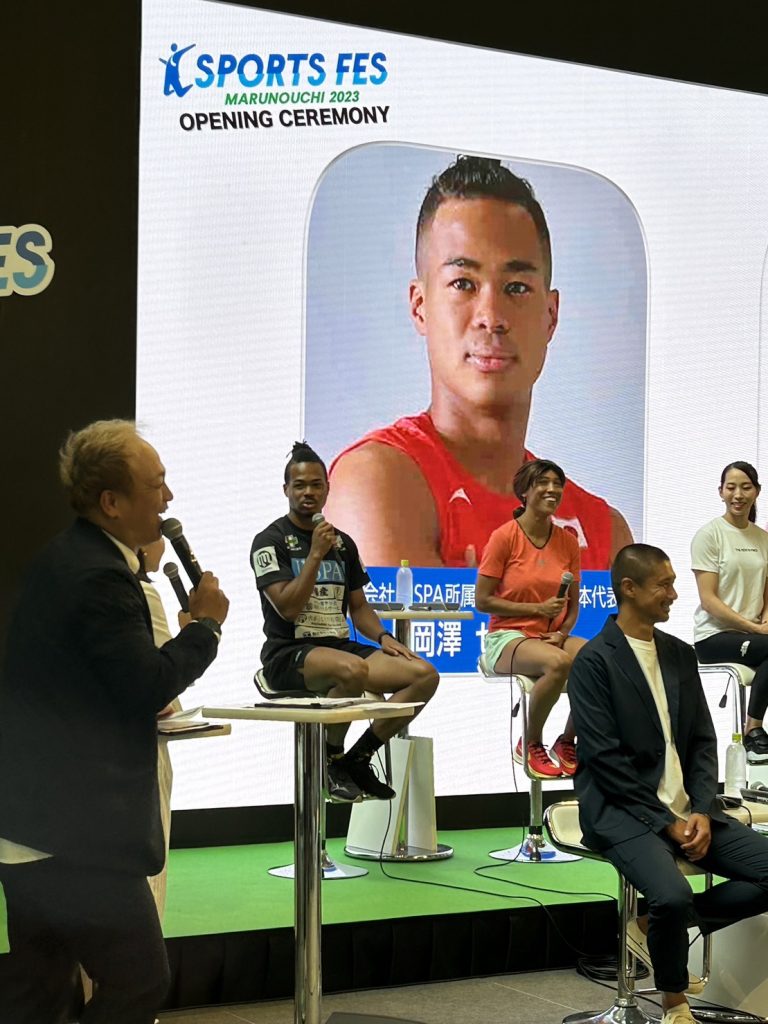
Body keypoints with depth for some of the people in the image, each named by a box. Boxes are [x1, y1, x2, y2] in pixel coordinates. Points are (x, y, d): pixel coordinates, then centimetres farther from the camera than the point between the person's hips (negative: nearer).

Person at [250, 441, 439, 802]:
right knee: (353, 669, -39)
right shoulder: (270, 541, -2)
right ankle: (330, 761, -14)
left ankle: (357, 758, -3)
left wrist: (382, 636, 2)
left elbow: (358, 606, 21)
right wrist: (316, 554, -15)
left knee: (425, 674, -14)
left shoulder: (343, 542, 17)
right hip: (289, 653, -7)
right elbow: (288, 607, -13)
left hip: (340, 646, 7)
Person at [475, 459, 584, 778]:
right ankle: (530, 745, -12)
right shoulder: (504, 536, -6)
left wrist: (562, 634, -6)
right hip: (508, 637, -5)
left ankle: (567, 742, -3)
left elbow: (573, 605, 15)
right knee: (559, 663, -36)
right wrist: (538, 609, -13)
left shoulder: (567, 542, 9)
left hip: (553, 638, 5)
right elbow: (482, 600, -7)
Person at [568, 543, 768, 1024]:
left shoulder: (681, 654, 13)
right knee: (673, 896, -32)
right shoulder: (594, 660, -8)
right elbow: (606, 758, -13)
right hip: (625, 812, -7)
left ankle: (655, 927, 5)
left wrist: (702, 811, -5)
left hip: (687, 808, 7)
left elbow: (703, 741, 11)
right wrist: (666, 821, -15)